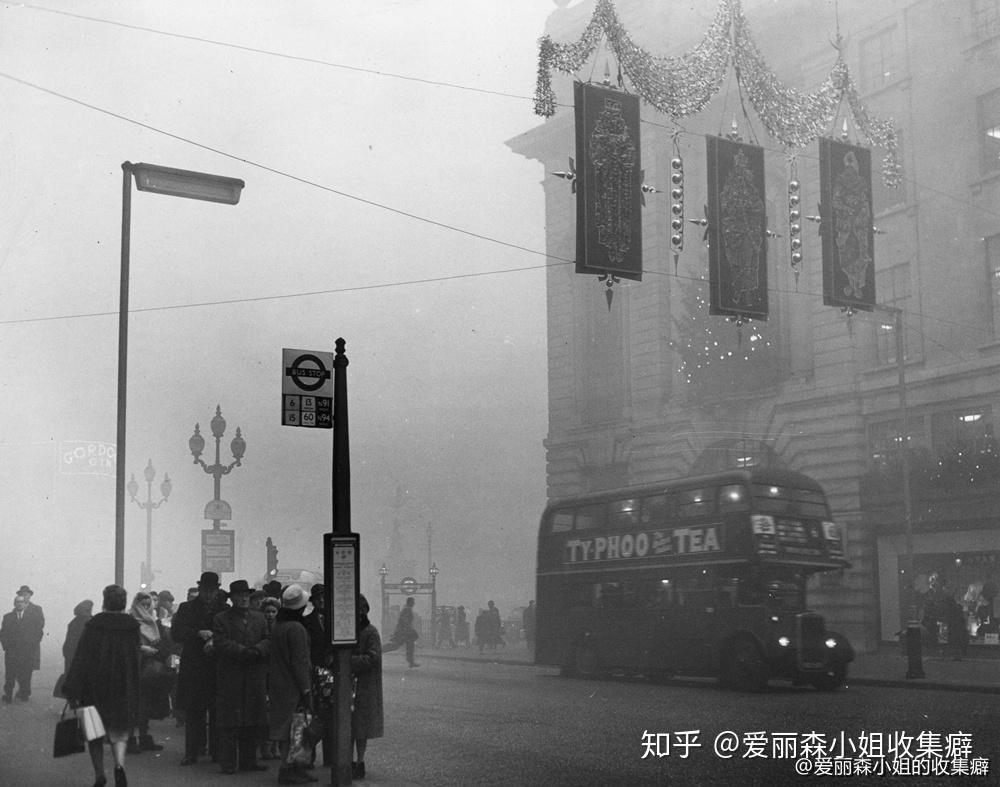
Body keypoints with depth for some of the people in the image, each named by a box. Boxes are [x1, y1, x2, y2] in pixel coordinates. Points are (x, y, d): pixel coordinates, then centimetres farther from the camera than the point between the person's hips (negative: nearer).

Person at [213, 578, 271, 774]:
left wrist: (257, 649, -14)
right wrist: (245, 651, -20)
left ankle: (248, 760, 14)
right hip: (230, 677, -4)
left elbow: (268, 641, 7)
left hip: (256, 678, 4)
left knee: (252, 722, 6)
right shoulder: (221, 619, 3)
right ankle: (228, 763, 1)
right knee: (230, 722, -4)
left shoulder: (259, 618, 16)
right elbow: (222, 644, -10)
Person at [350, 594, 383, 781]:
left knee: (360, 729, 1)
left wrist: (350, 661, -21)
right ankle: (349, 762, 16)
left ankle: (360, 764, 9)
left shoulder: (370, 632, -10)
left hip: (364, 687, -6)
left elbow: (373, 658, -18)